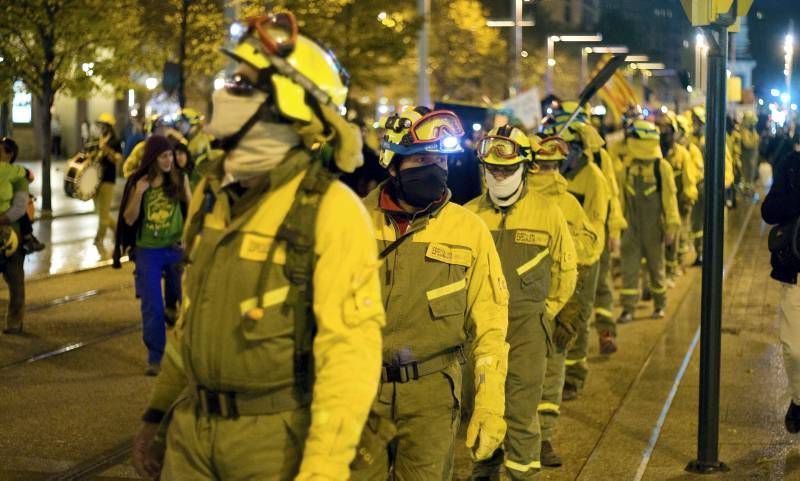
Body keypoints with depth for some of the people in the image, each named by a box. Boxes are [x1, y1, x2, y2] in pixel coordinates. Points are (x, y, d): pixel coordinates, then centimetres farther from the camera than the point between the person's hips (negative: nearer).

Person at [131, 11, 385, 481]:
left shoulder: (329, 210, -16)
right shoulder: (213, 195, 7)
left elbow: (350, 351, -20)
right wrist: (158, 413, 18)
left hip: (277, 439, -6)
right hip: (193, 430, 6)